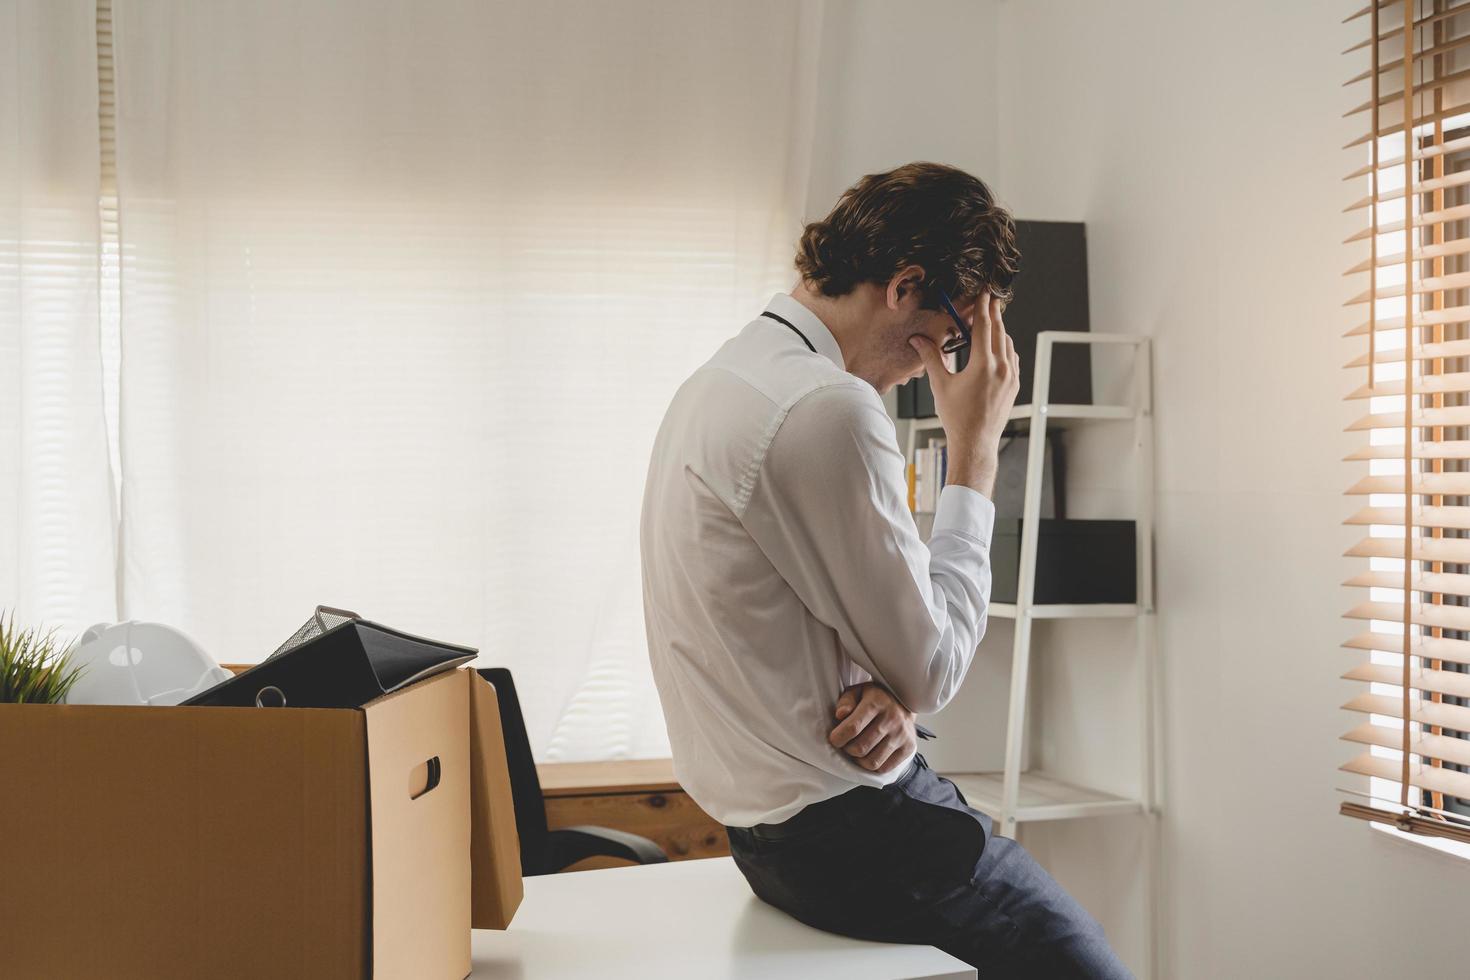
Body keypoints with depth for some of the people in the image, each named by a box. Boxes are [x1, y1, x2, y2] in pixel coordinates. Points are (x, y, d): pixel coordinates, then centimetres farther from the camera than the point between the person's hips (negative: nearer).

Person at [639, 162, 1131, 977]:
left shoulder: (722, 379, 9)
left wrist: (882, 695, -5)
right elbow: (934, 669, -16)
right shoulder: (830, 410, -23)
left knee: (1040, 908, 22)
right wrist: (975, 450, -11)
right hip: (847, 832, -10)